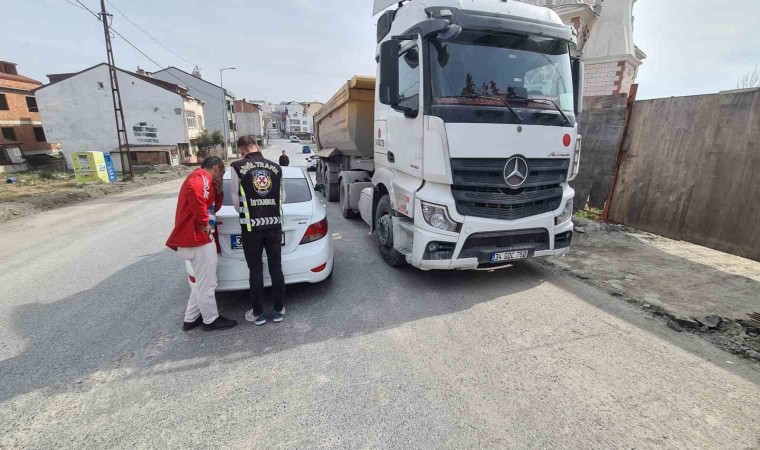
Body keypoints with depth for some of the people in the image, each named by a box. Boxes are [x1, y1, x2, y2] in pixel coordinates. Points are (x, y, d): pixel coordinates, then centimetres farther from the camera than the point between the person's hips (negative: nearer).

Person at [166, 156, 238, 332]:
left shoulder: (200, 178, 21)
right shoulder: (202, 178, -12)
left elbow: (213, 207, 27)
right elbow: (195, 192, -36)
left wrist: (219, 192, 9)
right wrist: (204, 222, -27)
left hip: (193, 237, 11)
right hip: (197, 238, -11)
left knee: (202, 282, 21)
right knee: (207, 284, 3)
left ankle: (191, 319, 31)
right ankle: (211, 320, 18)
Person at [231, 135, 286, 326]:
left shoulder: (237, 167, -5)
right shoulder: (276, 167, 5)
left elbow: (235, 199, -1)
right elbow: (282, 197, 8)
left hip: (251, 226, -2)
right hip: (274, 225, 3)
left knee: (255, 271, 8)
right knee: (276, 268, 11)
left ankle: (258, 313, 20)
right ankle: (278, 310, 22)